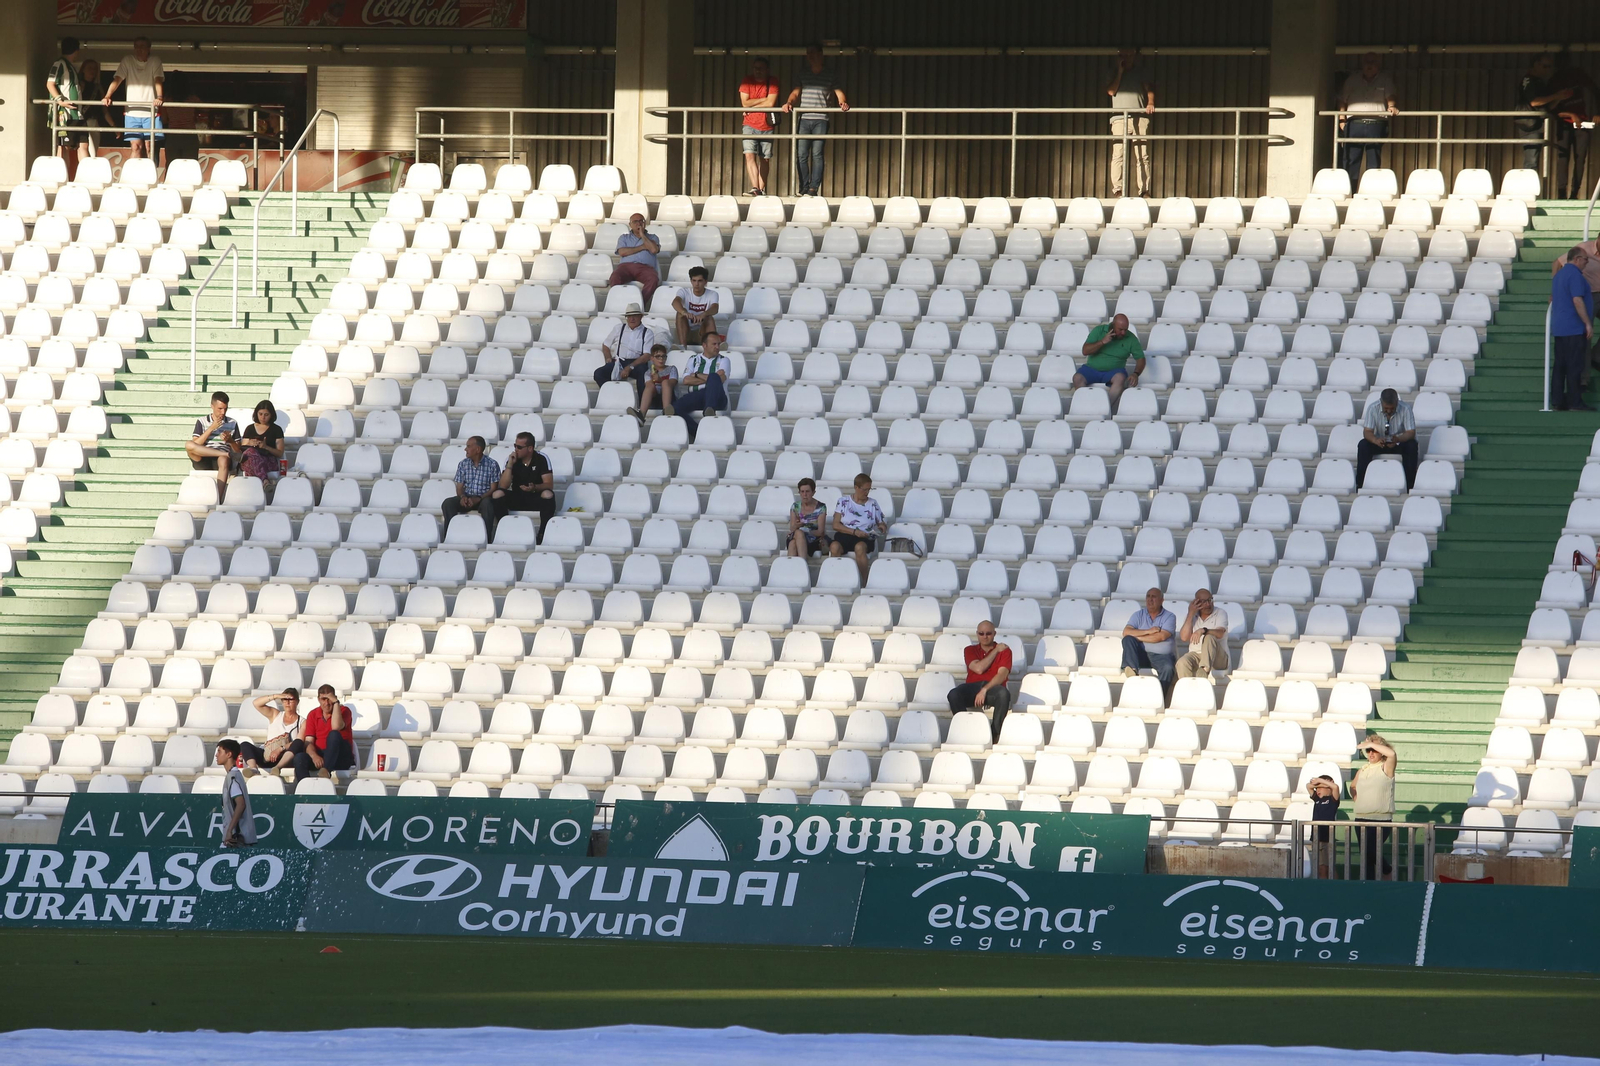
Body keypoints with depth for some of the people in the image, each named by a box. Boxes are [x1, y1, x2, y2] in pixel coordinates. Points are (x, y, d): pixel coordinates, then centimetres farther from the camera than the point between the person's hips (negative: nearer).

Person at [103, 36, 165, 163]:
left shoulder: (155, 61, 5)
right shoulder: (127, 61, 7)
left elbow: (158, 80, -7)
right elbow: (117, 79, -1)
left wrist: (159, 97, -26)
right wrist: (107, 97, -16)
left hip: (151, 111, -1)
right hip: (132, 111, 1)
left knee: (150, 147, -4)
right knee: (136, 147, -6)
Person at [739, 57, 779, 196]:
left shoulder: (772, 82, -3)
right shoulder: (747, 81, 0)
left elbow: (771, 103, -13)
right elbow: (745, 103, -8)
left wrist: (751, 107, -8)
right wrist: (764, 99, -9)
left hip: (766, 126, 0)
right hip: (750, 126, 0)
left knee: (765, 159, 4)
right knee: (749, 155, -16)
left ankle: (762, 189, 10)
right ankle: (755, 188, -24)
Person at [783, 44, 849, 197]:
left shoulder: (829, 76, 9)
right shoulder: (802, 75, 15)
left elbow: (838, 92, 5)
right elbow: (796, 92, 10)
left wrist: (843, 103, -17)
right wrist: (789, 103, -11)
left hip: (821, 120, -2)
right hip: (803, 119, 2)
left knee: (817, 154, -9)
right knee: (801, 155, -4)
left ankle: (814, 188, -8)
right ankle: (804, 188, 1)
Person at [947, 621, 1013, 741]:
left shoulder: (1004, 650, 11)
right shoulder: (970, 650, 18)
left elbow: (1002, 675, -5)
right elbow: (979, 668, -1)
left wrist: (985, 690, -19)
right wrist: (995, 651, 4)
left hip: (993, 687, -2)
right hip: (972, 688, 2)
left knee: (1003, 693, -39)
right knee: (954, 694, -32)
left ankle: (995, 734, -32)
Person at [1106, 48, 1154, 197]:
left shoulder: (1141, 72, 17)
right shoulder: (1114, 74, 17)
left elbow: (1149, 89, 9)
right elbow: (1111, 91, 3)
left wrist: (1150, 103, -10)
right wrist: (1120, 72, 1)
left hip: (1140, 119, 0)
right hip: (1120, 119, 0)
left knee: (1142, 156, -5)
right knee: (1118, 156, -11)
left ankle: (1143, 189, -7)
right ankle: (1117, 189, -15)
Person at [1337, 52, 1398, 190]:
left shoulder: (1385, 80, 11)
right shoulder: (1352, 79, 15)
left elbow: (1390, 96, -1)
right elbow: (1342, 100, 15)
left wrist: (1391, 107, -24)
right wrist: (1342, 119, 2)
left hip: (1376, 124, -1)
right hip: (1354, 123, 1)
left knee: (1374, 162, -1)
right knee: (1350, 159, -4)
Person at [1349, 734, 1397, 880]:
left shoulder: (1386, 768, -3)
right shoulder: (1362, 771, 14)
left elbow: (1391, 754, -25)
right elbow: (1353, 787, 32)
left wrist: (1371, 744, -16)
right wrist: (1356, 797, 10)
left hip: (1381, 819, -6)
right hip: (1361, 818, 6)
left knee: (1371, 851, -15)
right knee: (1365, 854, 4)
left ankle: (1388, 869, 14)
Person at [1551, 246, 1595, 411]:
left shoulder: (1559, 275, 17)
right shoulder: (1575, 275, -13)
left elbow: (1552, 298, 28)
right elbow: (1577, 300, -20)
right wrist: (1588, 324, -18)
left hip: (1559, 328, 9)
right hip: (1574, 328, -9)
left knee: (1559, 366, 8)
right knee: (1574, 366, -7)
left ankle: (1557, 401, 8)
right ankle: (1575, 402, -8)